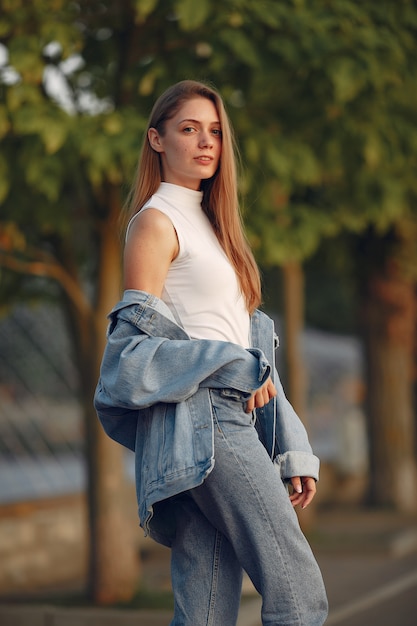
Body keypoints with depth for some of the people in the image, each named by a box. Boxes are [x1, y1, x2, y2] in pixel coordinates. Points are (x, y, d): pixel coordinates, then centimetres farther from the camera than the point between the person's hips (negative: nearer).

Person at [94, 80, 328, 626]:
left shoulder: (210, 224, 26)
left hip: (232, 420, 8)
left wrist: (290, 452, 17)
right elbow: (137, 337, -8)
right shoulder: (155, 221, 1)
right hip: (200, 419, -8)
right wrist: (236, 370, -12)